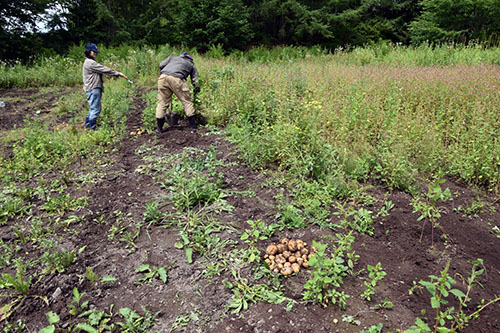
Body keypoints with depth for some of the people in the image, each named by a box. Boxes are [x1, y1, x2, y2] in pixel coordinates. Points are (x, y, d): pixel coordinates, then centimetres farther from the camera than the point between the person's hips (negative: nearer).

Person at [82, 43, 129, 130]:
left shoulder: (90, 62, 20)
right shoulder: (90, 63, -13)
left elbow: (102, 70, 15)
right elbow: (104, 70, -15)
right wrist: (118, 73, -11)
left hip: (95, 88, 11)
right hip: (93, 89, -11)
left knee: (93, 107, 19)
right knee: (95, 108, -4)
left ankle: (88, 124, 28)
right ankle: (93, 127, 4)